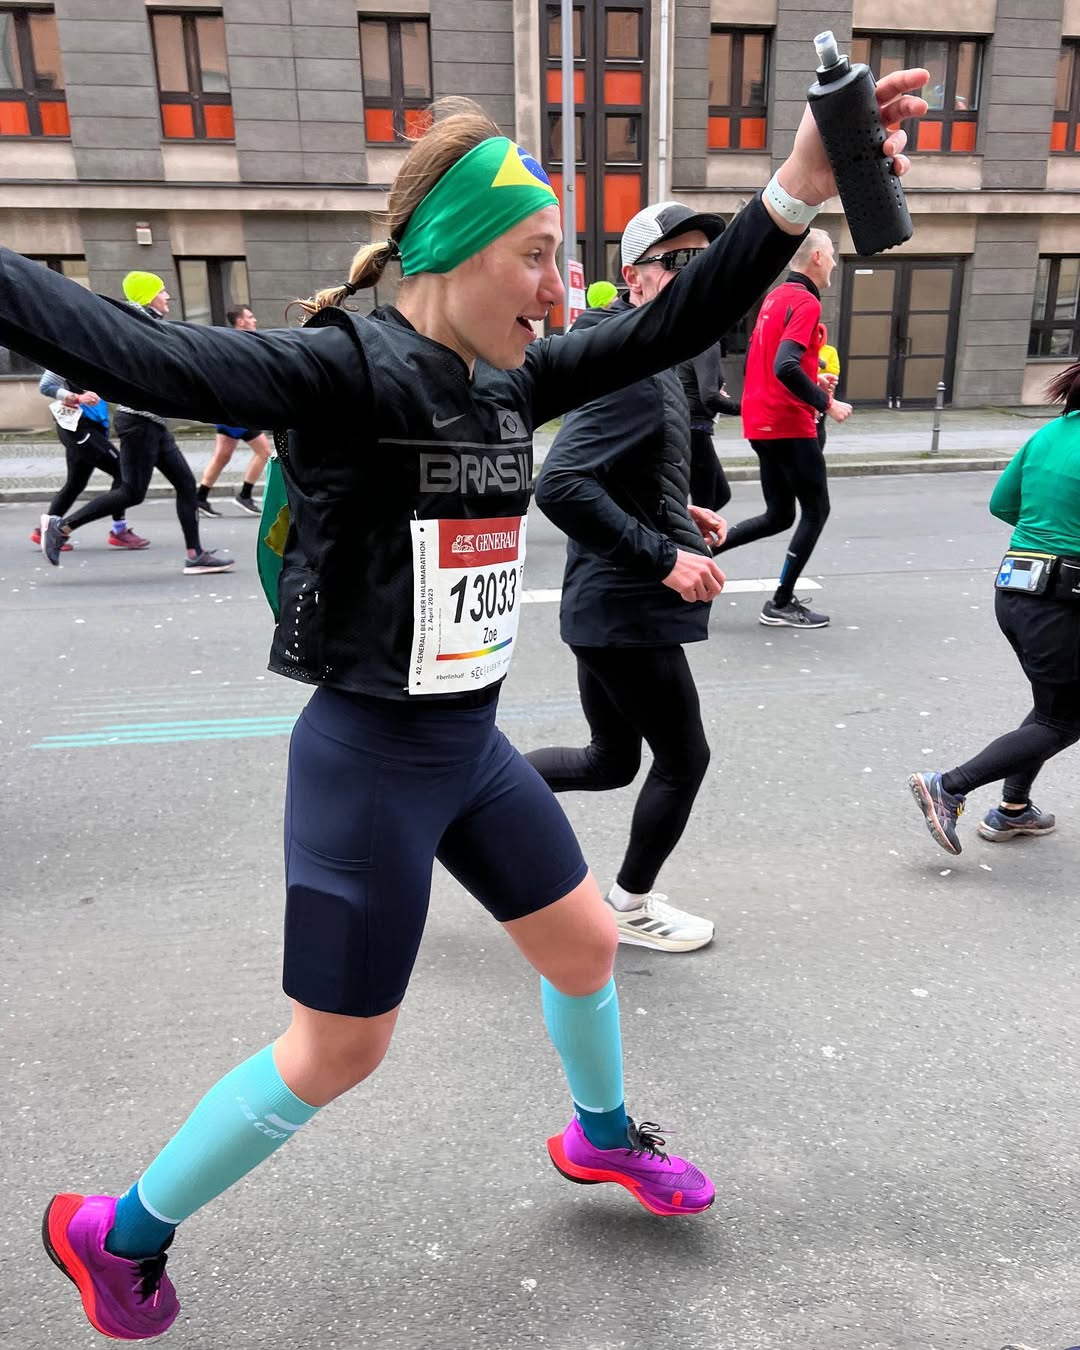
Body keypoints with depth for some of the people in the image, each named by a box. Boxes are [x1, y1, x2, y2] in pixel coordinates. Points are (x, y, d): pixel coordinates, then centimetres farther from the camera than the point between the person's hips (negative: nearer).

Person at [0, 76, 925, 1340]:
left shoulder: (512, 379, 4)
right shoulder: (345, 370, -17)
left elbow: (668, 328, 4)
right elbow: (136, 353, -25)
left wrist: (795, 188, -4)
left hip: (474, 746, 8)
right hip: (369, 760, -7)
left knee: (587, 945, 21)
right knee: (338, 1051, 7)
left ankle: (602, 1137, 53)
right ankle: (113, 1233, 35)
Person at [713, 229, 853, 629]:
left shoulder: (775, 298, 15)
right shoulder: (805, 302, -13)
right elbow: (785, 368, -26)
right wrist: (827, 404, -17)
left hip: (762, 423, 9)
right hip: (789, 425, -9)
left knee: (779, 516, 15)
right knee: (816, 510, 4)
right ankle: (782, 603, 8)